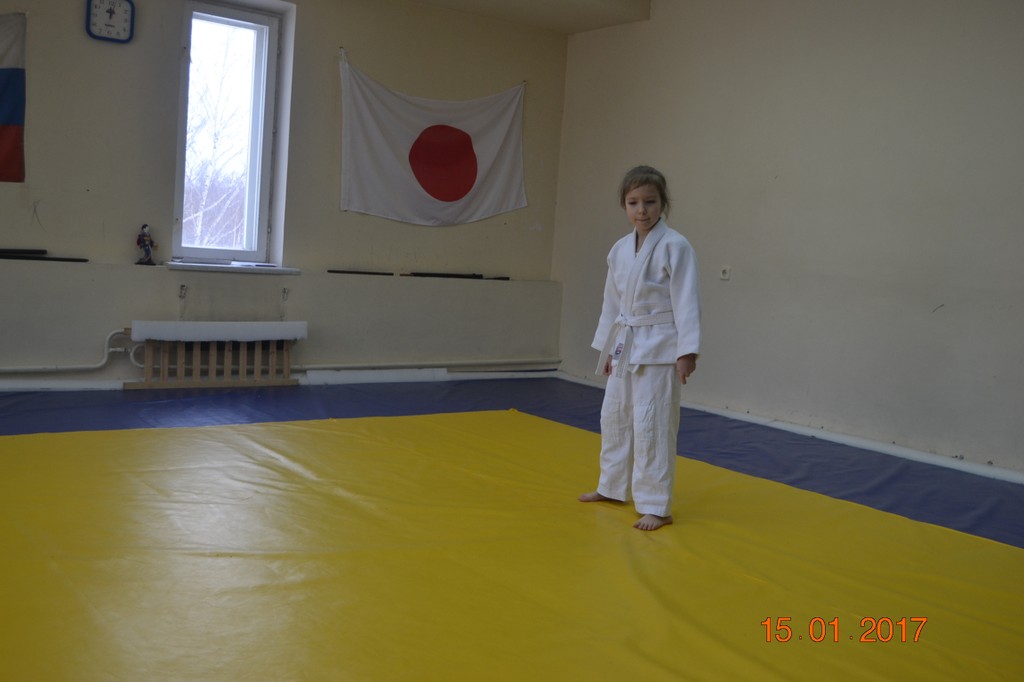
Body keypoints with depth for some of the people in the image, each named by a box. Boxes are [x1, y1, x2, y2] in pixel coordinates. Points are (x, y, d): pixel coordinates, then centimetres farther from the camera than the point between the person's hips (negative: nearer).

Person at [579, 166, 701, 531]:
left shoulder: (675, 246, -13)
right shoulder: (620, 249, 7)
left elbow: (686, 302, -16)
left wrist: (686, 352, -20)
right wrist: (607, 347, 16)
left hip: (659, 348, -7)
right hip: (626, 345, 8)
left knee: (652, 425, -5)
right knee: (614, 417, 18)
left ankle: (656, 506, 6)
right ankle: (612, 487, 36)